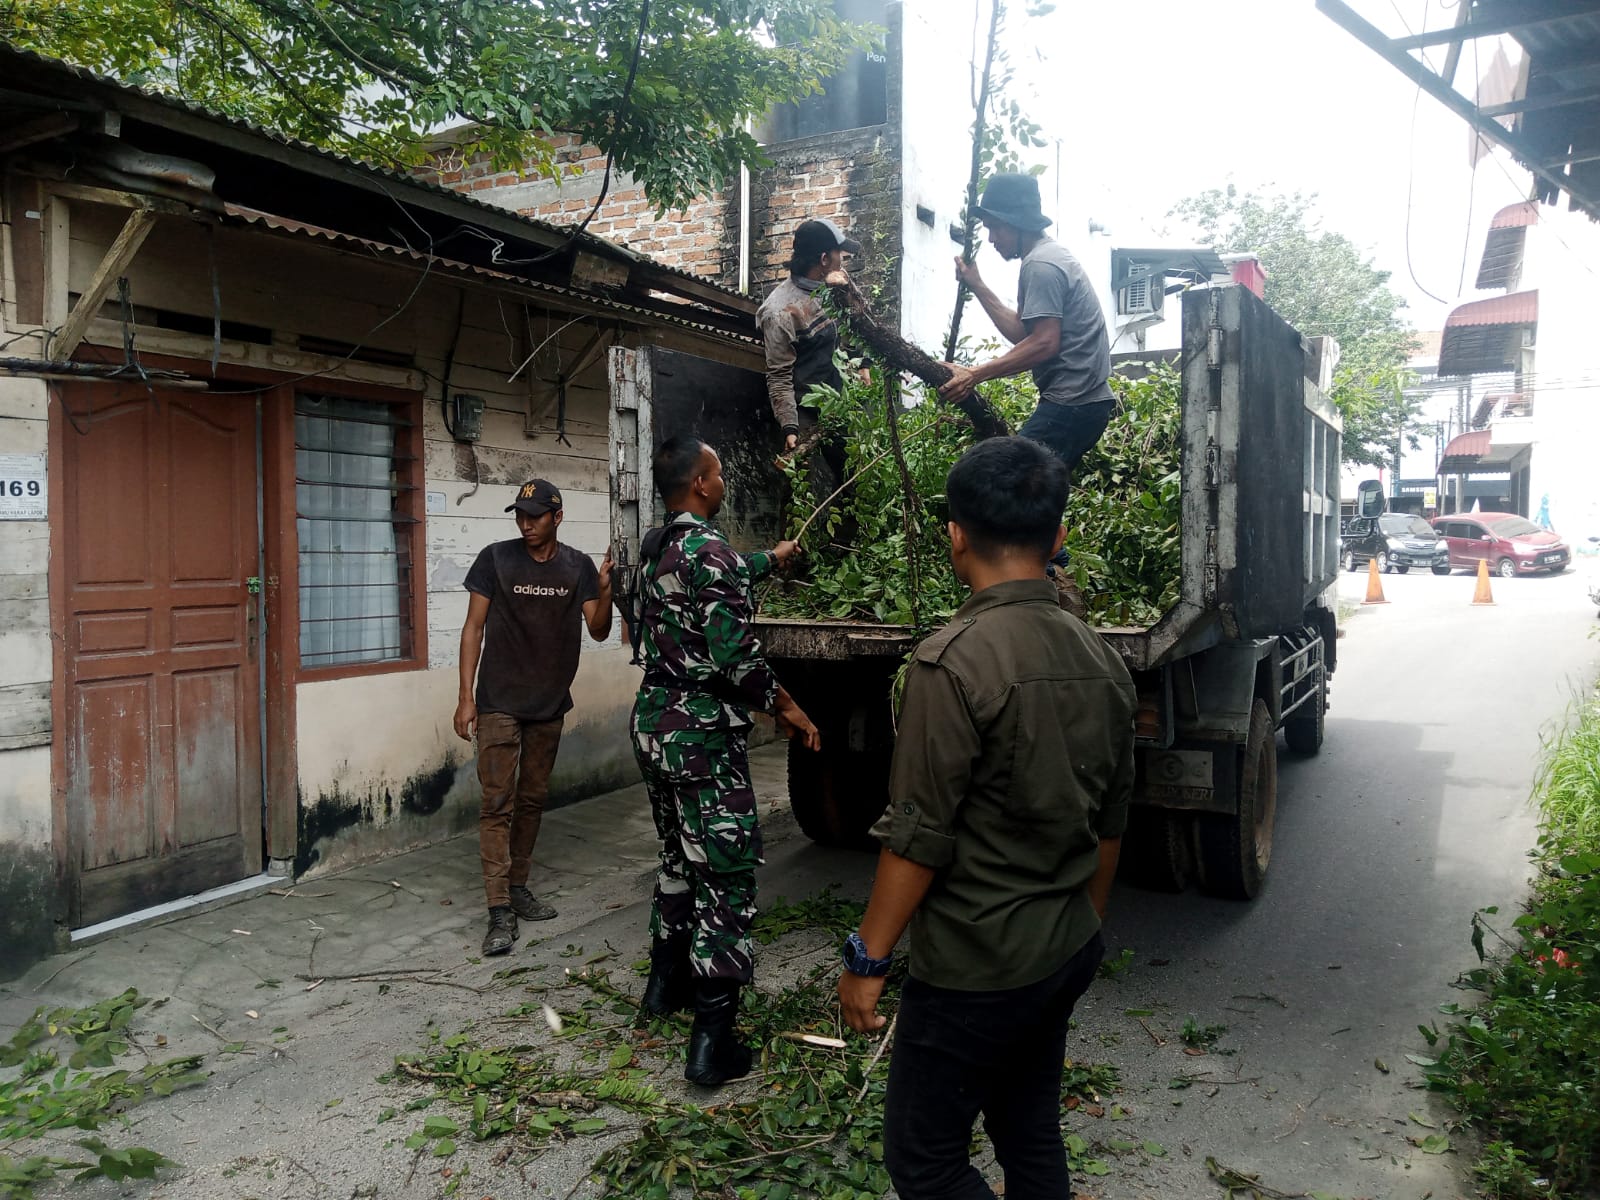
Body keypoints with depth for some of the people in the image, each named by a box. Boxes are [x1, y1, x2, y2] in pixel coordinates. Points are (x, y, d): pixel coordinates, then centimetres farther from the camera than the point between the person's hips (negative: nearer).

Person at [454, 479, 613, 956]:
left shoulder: (579, 566, 1)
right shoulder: (495, 559, -7)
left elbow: (598, 631, 0)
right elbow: (474, 627, -4)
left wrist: (605, 590, -19)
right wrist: (466, 696, -8)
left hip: (549, 703, 4)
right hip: (500, 702, -4)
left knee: (533, 799, 13)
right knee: (497, 803, -6)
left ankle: (517, 886, 27)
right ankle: (500, 912, -5)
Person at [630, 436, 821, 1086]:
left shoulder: (655, 546, 9)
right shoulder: (708, 549, -19)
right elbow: (736, 655, -22)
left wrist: (772, 557, 44)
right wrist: (788, 708, -7)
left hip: (652, 723, 9)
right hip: (703, 734, -9)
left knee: (679, 857, 24)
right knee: (727, 877, -2)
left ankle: (667, 981, 38)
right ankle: (713, 1041, 2)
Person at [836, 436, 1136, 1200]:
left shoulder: (955, 660, -23)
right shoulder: (1101, 661, 1)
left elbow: (918, 839, -21)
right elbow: (1109, 825, 10)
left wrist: (867, 959, -10)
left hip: (974, 971, -8)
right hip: (1065, 956, 8)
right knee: (1031, 1137, 22)